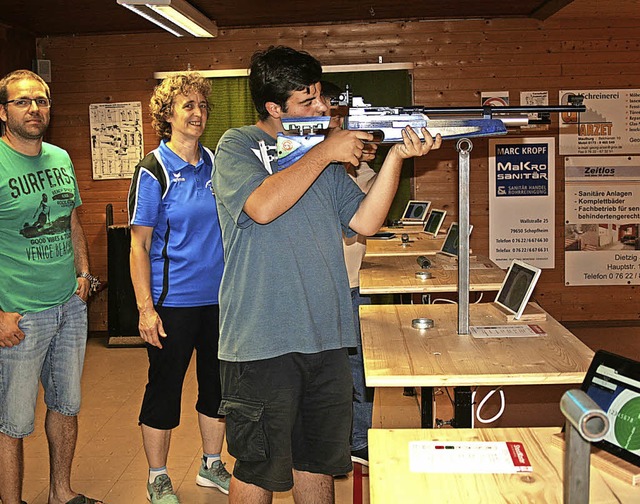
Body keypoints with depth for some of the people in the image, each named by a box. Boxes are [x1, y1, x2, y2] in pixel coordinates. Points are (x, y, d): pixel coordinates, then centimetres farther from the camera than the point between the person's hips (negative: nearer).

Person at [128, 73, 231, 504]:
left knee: (217, 381, 15)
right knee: (165, 386, 6)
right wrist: (146, 308, -16)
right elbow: (139, 246, -10)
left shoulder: (216, 163, 6)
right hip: (173, 300, -5)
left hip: (218, 295, 5)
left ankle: (212, 465, 33)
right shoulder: (154, 171, -9)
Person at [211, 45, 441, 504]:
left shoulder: (325, 156, 13)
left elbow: (364, 222, 6)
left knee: (319, 462, 17)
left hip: (326, 339, 6)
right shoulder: (238, 147, -4)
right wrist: (325, 152, -15)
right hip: (262, 344, -6)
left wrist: (396, 157, -7)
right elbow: (262, 206, -23)